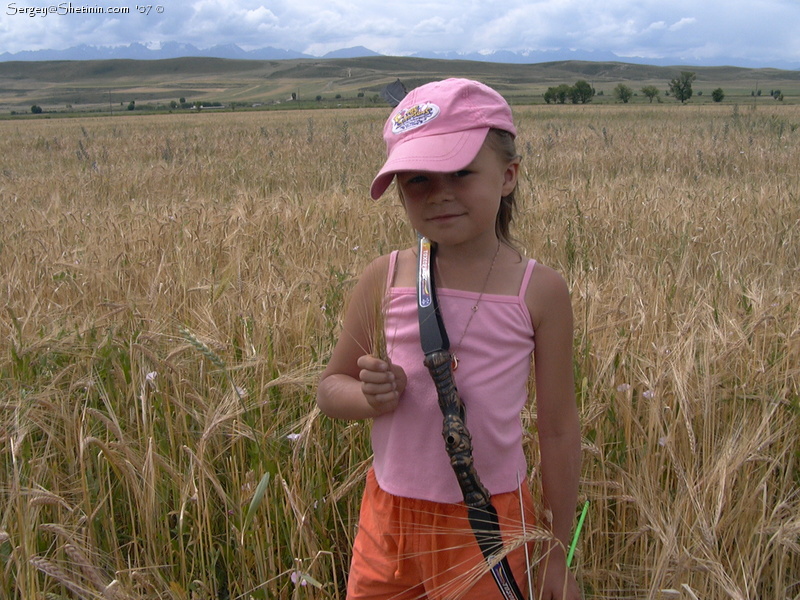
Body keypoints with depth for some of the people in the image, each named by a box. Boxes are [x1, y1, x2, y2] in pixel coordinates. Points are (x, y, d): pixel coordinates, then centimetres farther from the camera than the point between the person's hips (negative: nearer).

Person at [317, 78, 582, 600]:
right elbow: (331, 387, 5)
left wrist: (559, 555, 3)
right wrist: (372, 397, -18)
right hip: (389, 515, 2)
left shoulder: (540, 291, -11)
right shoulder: (384, 279, -6)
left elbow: (558, 428, -3)